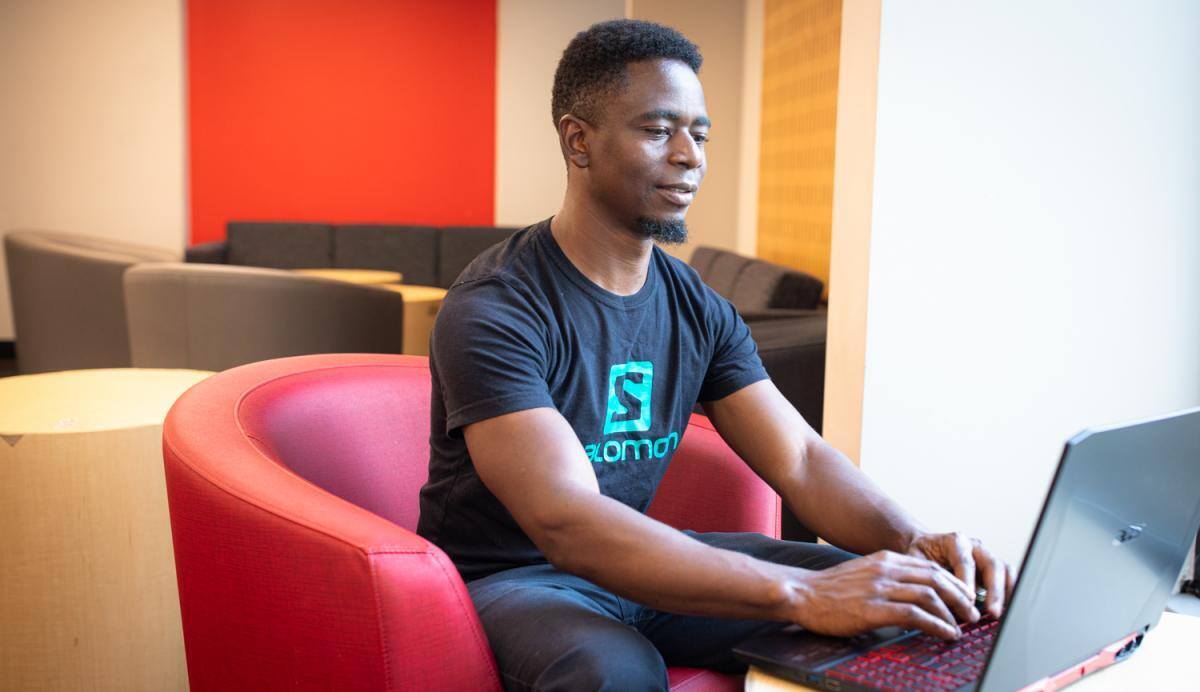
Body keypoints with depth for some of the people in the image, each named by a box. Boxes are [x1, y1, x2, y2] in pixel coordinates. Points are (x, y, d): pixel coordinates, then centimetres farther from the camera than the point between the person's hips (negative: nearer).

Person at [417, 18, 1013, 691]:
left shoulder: (698, 308, 2)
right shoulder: (493, 310, -21)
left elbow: (800, 457, -2)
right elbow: (567, 522, -33)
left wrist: (913, 541, -24)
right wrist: (801, 593, -41)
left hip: (640, 558, 6)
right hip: (509, 578, -5)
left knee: (872, 615, -10)